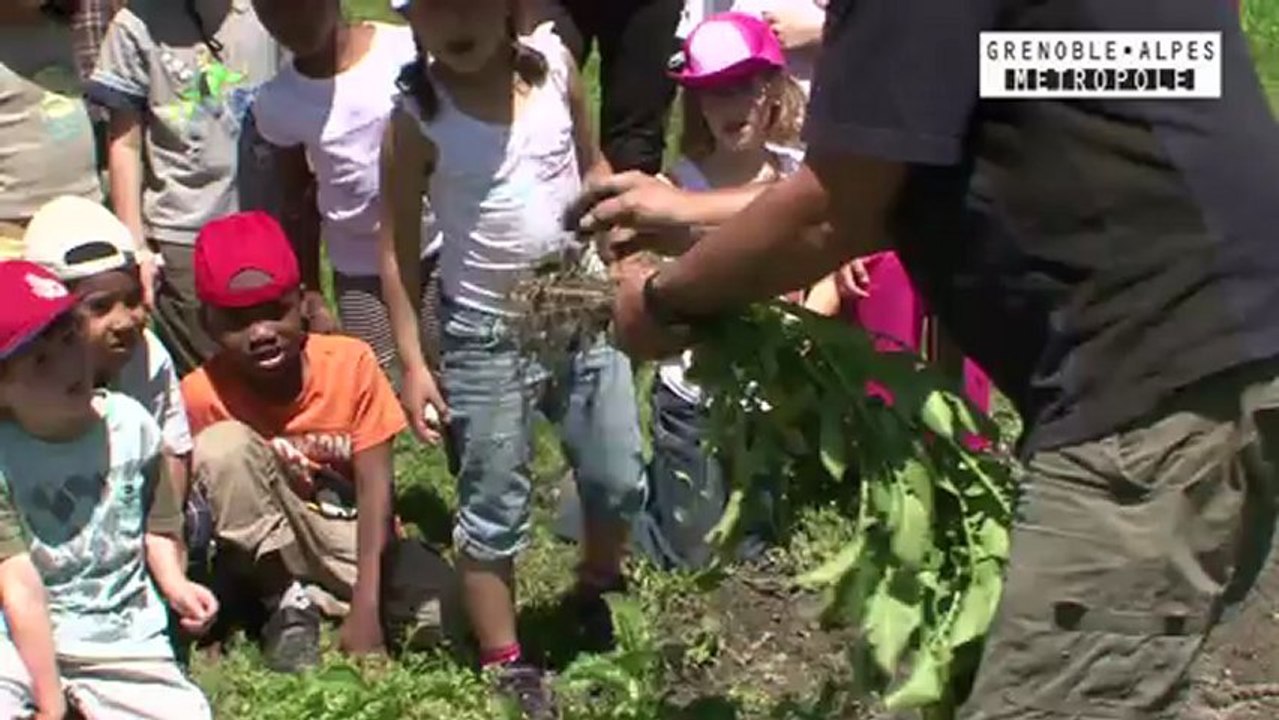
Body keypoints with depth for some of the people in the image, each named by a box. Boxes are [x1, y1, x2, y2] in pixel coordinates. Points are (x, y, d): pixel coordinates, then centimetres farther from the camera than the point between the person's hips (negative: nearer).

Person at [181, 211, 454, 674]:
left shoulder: (351, 363, -19)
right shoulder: (202, 394, -18)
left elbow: (375, 487, -21)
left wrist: (365, 608, -28)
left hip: (353, 534, -1)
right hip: (270, 543, 1)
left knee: (440, 614, -29)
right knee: (223, 446, -29)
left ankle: (319, 597, -2)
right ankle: (289, 603, -13)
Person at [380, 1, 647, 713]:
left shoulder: (554, 63, -5)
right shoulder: (417, 115, -13)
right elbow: (398, 248, -6)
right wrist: (413, 362, -7)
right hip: (487, 335, -3)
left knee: (621, 480, 12)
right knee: (494, 511, 6)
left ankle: (594, 593, 41)